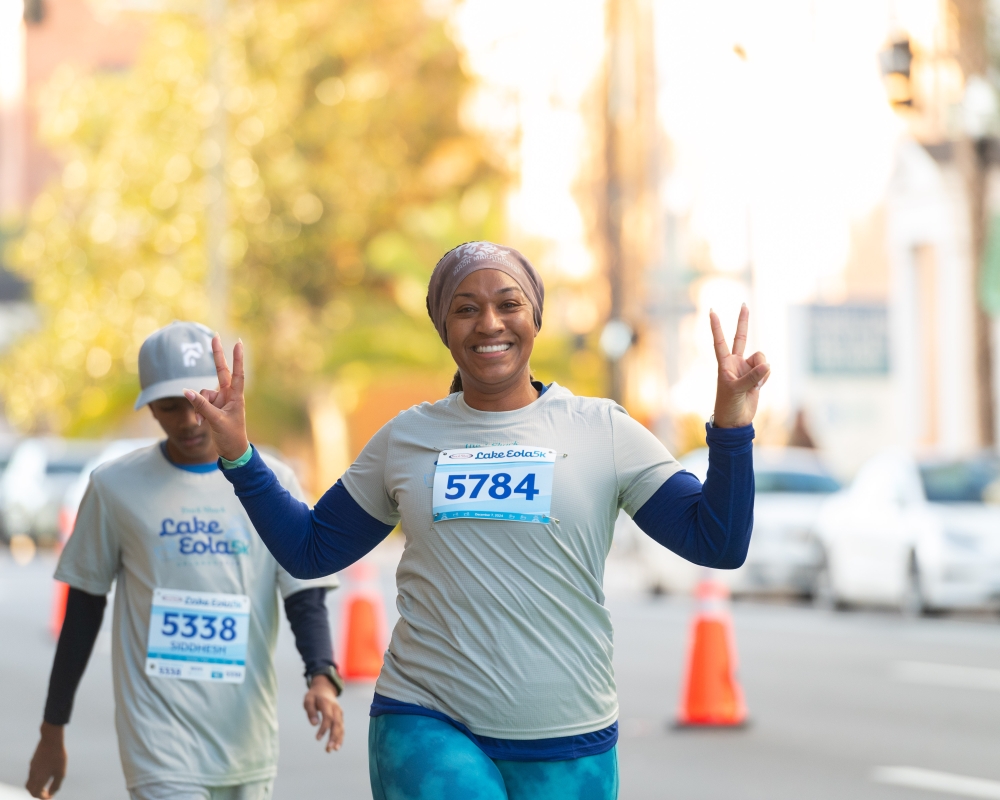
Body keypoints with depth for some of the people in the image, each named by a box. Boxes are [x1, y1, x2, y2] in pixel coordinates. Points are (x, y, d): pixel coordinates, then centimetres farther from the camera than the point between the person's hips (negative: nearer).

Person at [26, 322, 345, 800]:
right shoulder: (115, 487, 2)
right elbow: (83, 609, 8)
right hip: (159, 747, -2)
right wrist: (52, 733, 9)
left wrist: (321, 677, -18)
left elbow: (305, 597, 3)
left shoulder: (272, 483, 5)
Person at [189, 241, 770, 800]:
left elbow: (718, 544, -1)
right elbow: (310, 551, 16)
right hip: (427, 728, 0)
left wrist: (731, 423, -13)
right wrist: (239, 454, 7)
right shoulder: (406, 439, 9)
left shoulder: (603, 432, 2)